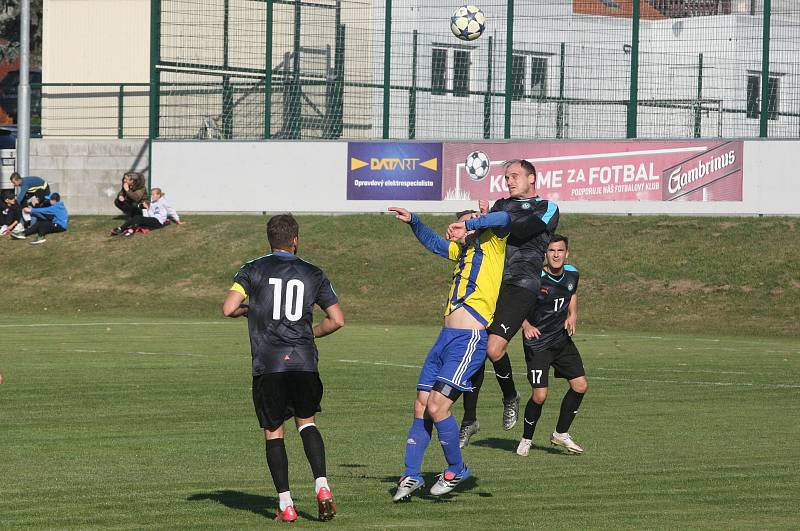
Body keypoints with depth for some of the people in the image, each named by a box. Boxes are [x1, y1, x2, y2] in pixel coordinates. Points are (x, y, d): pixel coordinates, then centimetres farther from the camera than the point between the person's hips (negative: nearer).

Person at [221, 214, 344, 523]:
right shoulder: (313, 274, 9)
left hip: (267, 365, -2)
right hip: (304, 363, 2)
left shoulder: (253, 270, 3)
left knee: (273, 432, 6)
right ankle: (322, 488, 0)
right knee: (306, 422, 18)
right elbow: (337, 320, 8)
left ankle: (285, 505, 2)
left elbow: (228, 309, -6)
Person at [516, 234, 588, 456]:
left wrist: (571, 317, 3)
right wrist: (526, 326, -29)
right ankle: (526, 440, 12)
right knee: (540, 395, -12)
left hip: (562, 339, 6)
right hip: (537, 342, -6)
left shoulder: (572, 274, 0)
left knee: (580, 386, 2)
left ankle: (561, 433, 20)